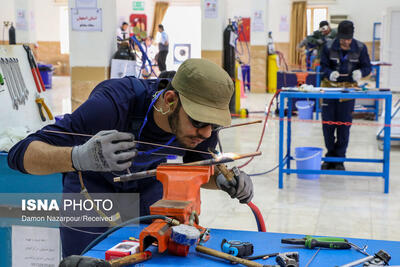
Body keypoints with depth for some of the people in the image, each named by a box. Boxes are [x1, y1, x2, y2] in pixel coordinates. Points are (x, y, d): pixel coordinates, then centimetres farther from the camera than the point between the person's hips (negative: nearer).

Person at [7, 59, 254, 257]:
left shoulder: (202, 121, -25)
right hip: (92, 185, -3)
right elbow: (21, 154, -42)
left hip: (148, 188, 3)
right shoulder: (114, 103, -40)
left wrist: (221, 179, -25)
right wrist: (81, 157, -62)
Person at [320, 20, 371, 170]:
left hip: (349, 88, -1)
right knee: (327, 123, 2)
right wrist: (330, 73, -25)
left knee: (344, 124, 1)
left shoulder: (360, 48, -5)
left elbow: (367, 67, 1)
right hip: (330, 86, 1)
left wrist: (360, 72, -23)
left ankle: (339, 159, 13)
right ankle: (330, 156, 19)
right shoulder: (329, 47, -6)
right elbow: (323, 66, -2)